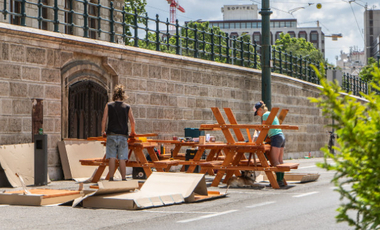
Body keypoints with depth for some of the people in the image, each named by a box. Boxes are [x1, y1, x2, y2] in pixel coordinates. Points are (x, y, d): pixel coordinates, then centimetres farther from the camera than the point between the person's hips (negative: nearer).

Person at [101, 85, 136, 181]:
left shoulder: (109, 105, 3)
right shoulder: (127, 107, 5)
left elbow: (104, 120, 1)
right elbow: (132, 121, 8)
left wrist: (103, 131, 15)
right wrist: (132, 132, 24)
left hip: (111, 135, 0)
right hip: (123, 136, 1)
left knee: (112, 158, -1)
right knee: (122, 159, 2)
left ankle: (111, 179, -4)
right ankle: (123, 179, 2)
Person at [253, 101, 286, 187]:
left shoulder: (265, 114, -5)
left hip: (276, 137, -9)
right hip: (281, 137, 9)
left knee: (275, 160, -11)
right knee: (280, 160, 6)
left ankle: (279, 180, -15)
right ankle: (281, 180, 5)